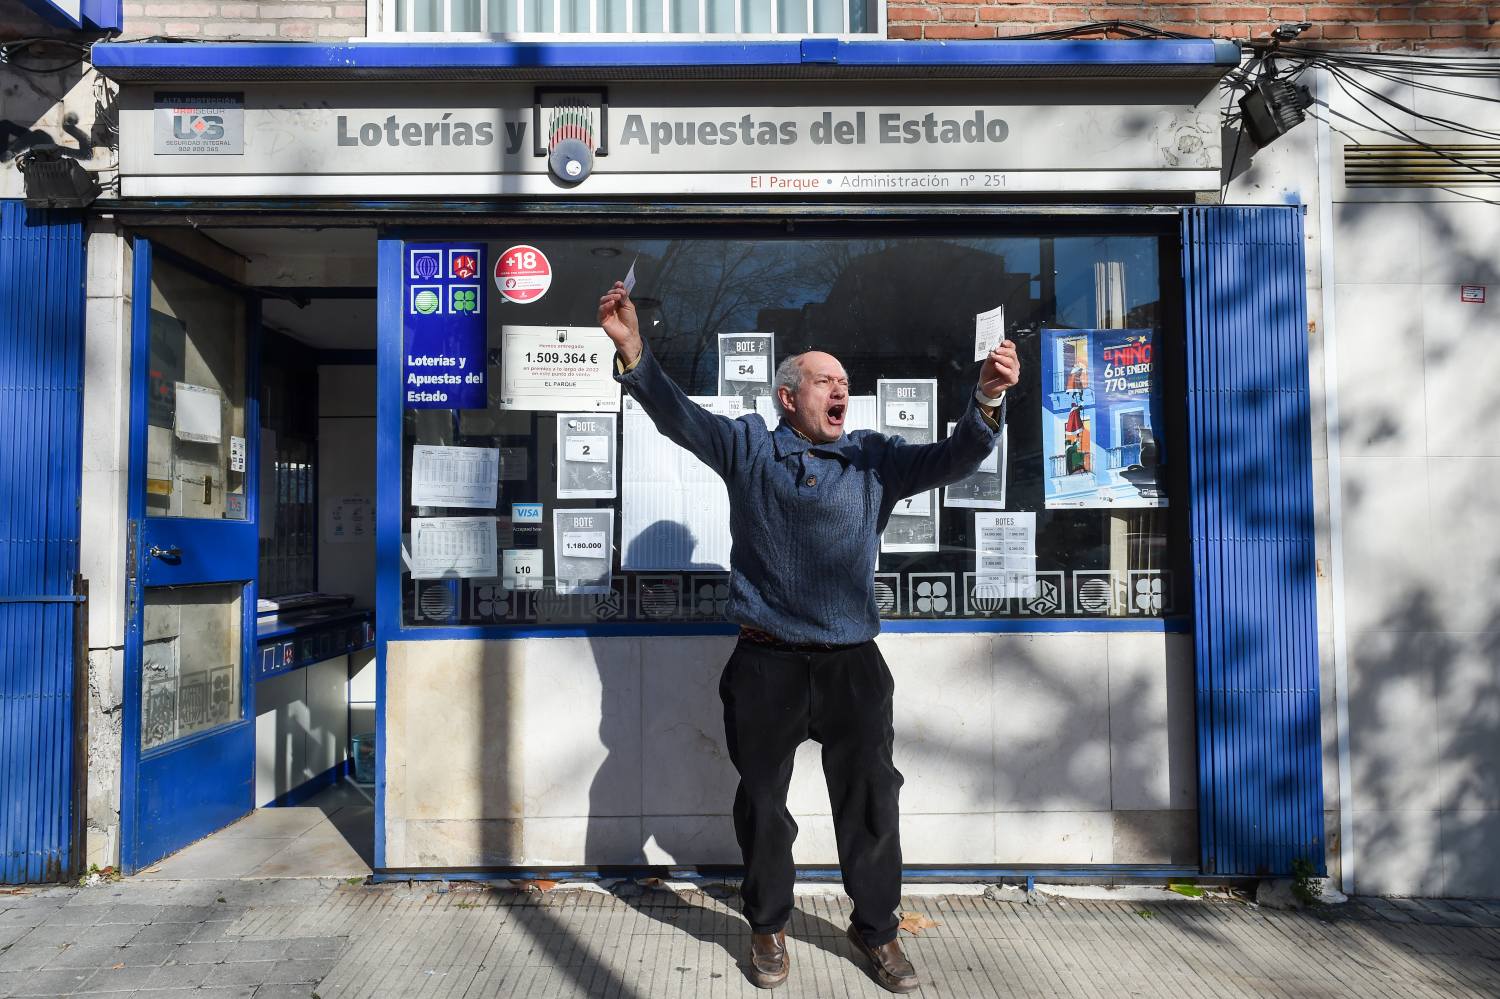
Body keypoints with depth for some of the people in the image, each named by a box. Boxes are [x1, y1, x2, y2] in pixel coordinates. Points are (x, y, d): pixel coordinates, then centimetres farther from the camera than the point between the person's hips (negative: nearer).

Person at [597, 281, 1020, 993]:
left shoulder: (875, 459, 7)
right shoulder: (748, 447, 3)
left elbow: (952, 459, -4)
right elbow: (677, 415, -7)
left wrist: (986, 401, -22)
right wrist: (633, 352, -23)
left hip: (852, 664, 2)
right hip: (766, 664, -1)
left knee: (870, 801, 11)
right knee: (762, 802, 12)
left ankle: (876, 927, 33)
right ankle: (767, 927, 34)